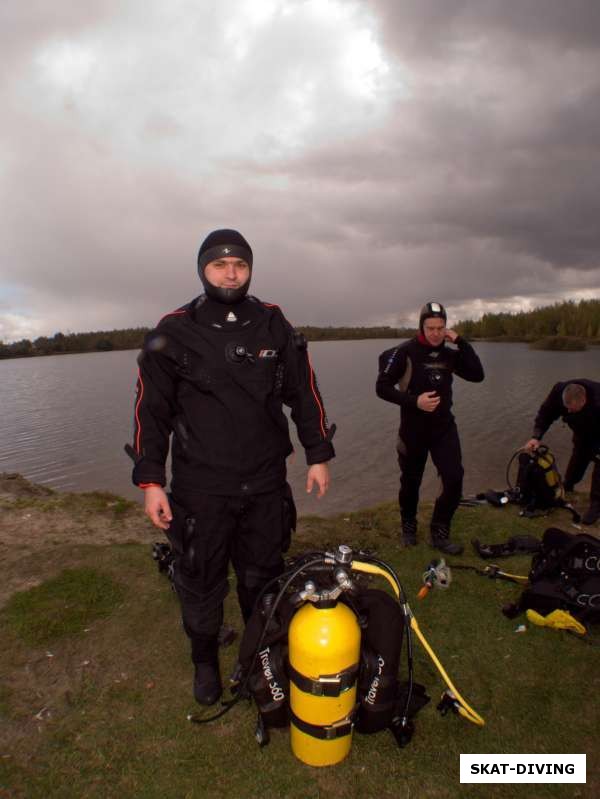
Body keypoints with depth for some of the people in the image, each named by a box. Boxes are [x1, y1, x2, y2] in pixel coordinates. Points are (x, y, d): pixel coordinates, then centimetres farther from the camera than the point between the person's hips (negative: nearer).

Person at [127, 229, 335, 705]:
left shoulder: (274, 326, 4)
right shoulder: (174, 332, -1)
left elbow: (304, 393, 8)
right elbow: (151, 410, 0)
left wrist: (319, 455, 6)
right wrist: (150, 480, -4)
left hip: (266, 484, 2)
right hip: (200, 489, -1)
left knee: (263, 577, 16)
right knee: (201, 582, 12)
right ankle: (205, 659, 39)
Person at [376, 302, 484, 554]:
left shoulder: (449, 354, 4)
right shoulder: (405, 352, -11)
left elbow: (477, 375, -6)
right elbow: (382, 387, -12)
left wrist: (461, 342, -11)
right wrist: (414, 401, -22)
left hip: (444, 427, 3)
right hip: (413, 429, -3)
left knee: (454, 479, -8)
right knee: (411, 482, 11)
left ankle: (439, 533, 13)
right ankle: (408, 527, 37)